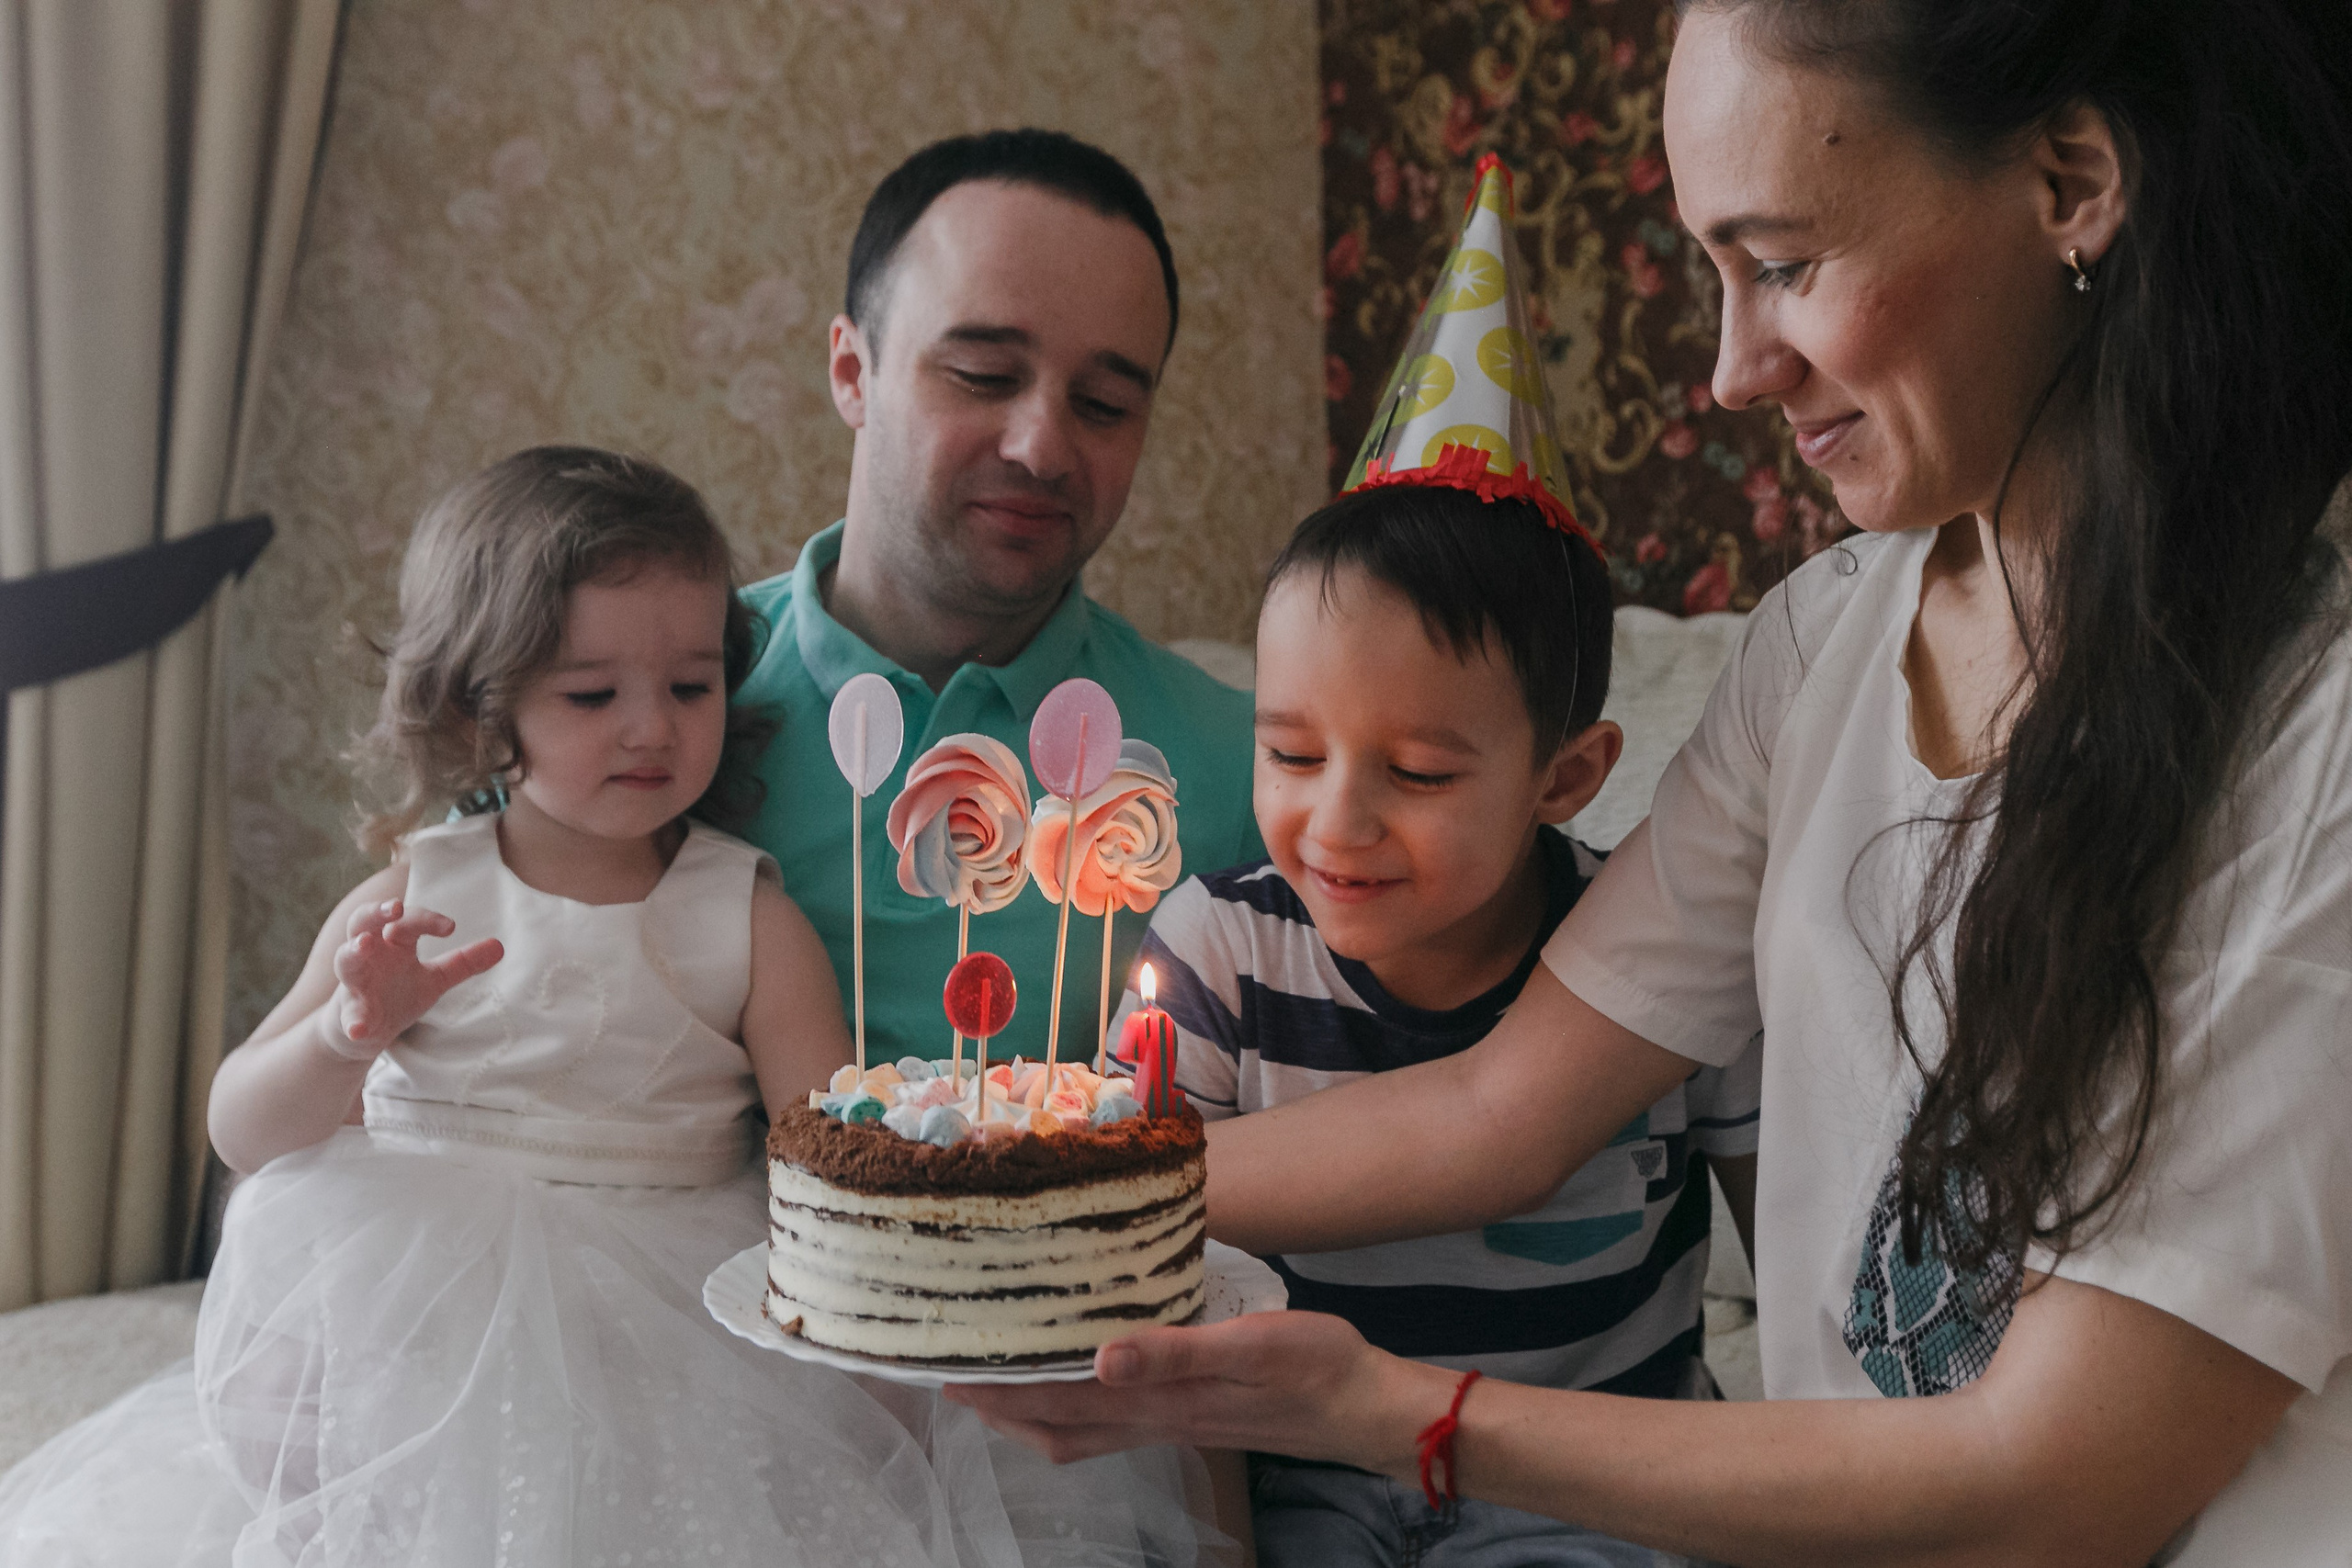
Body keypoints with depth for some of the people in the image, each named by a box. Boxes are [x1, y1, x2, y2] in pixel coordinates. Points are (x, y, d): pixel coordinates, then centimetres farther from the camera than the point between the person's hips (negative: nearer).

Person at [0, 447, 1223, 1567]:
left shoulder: (744, 917, 1)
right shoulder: (414, 902, 2)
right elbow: (241, 1131, 1)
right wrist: (347, 1035, -21)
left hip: (675, 1330, -1)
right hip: (423, 1326, 1)